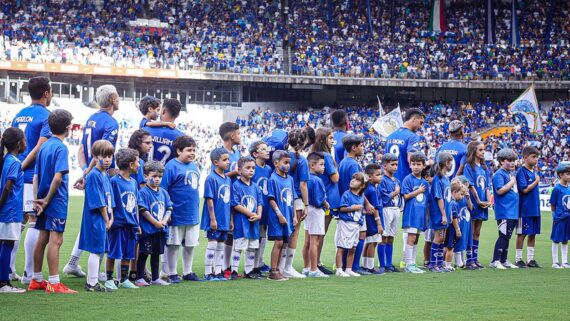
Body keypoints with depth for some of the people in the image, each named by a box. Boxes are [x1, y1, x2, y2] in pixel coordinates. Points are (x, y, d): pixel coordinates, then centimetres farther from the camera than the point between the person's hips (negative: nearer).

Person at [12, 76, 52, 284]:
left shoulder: (19, 115, 13)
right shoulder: (46, 117, -8)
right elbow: (39, 147, -18)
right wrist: (22, 166, -11)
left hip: (18, 178, 7)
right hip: (36, 178, -7)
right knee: (35, 224, -2)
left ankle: (9, 269, 13)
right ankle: (29, 273, -1)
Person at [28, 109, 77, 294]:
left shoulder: (44, 146, 11)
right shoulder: (61, 148, -13)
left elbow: (36, 176, 9)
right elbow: (57, 177, -21)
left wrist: (37, 199, 4)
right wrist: (46, 200, -13)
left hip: (45, 201, 8)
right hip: (57, 201, -8)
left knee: (42, 239, 13)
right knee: (55, 240, -7)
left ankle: (36, 280, 19)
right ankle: (54, 283, -8)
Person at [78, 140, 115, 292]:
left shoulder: (106, 175, 15)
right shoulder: (94, 175, -15)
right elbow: (98, 202, -16)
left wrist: (111, 218, 7)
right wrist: (106, 220, -11)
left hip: (104, 219, 9)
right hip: (96, 219, -9)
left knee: (100, 252, 14)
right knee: (96, 251, -5)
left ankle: (91, 282, 22)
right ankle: (93, 284, 0)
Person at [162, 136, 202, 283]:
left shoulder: (194, 166, 10)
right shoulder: (172, 166, -13)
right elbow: (162, 190, -15)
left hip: (193, 214, 7)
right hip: (177, 214, -7)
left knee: (191, 244, 14)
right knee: (173, 244, 5)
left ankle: (187, 272, 26)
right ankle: (172, 273, 14)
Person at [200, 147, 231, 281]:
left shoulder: (228, 179, 10)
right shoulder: (211, 179, -12)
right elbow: (209, 200, -14)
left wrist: (231, 220, 15)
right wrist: (213, 219, -17)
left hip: (224, 220, 7)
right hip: (214, 220, -7)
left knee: (221, 245, 11)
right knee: (212, 244, -3)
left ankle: (218, 272, 17)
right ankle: (208, 273, 3)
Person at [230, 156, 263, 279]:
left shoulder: (255, 187, 11)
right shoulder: (236, 186, -9)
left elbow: (260, 203, 12)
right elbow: (236, 205, -15)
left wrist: (258, 215, -7)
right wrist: (251, 214, -15)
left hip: (254, 223, 7)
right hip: (241, 222, -7)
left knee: (252, 248, 11)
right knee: (238, 247, -4)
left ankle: (249, 271, 20)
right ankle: (234, 271, 2)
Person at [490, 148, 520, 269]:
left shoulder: (512, 173, 18)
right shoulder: (499, 174, -9)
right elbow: (500, 190, -20)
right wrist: (511, 182, -12)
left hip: (513, 211, 9)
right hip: (504, 212, -9)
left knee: (507, 236, 13)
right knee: (503, 235, -10)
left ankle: (504, 260, 19)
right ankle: (495, 261, -7)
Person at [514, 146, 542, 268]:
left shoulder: (534, 171, 14)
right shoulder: (521, 171, -11)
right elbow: (525, 189, -17)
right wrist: (536, 182, -9)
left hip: (535, 208, 8)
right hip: (524, 209, -8)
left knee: (533, 234, 10)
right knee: (522, 234, -1)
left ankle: (530, 259, 17)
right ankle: (518, 259, 6)